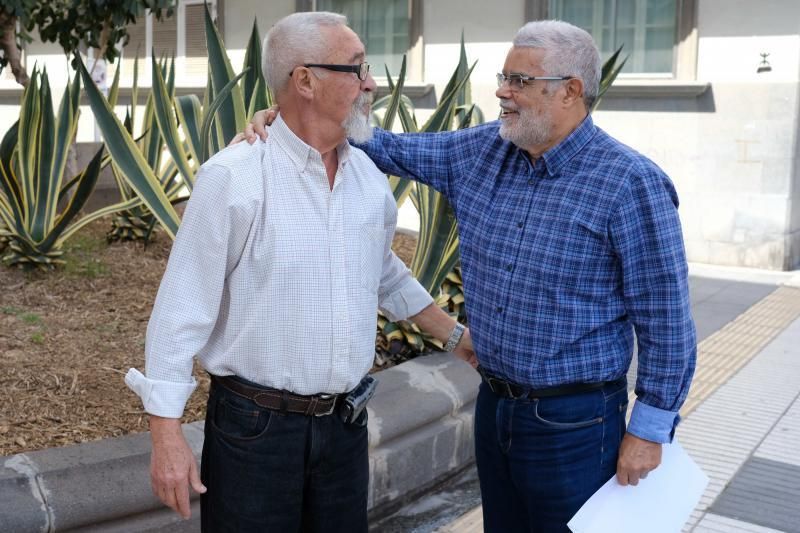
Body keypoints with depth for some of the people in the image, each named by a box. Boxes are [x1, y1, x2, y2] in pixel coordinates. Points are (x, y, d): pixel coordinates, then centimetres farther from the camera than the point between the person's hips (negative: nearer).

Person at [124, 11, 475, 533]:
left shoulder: (370, 176, 3)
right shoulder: (233, 177, -15)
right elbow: (184, 308, -13)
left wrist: (455, 334, 23)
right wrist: (167, 432, -13)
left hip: (346, 424, 6)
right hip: (253, 425, -5)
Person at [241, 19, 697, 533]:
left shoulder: (631, 184, -17)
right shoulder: (482, 150, 1)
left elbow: (666, 319, -14)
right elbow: (392, 149, 8)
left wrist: (650, 429, -11)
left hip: (573, 422, -6)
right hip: (493, 404, 6)